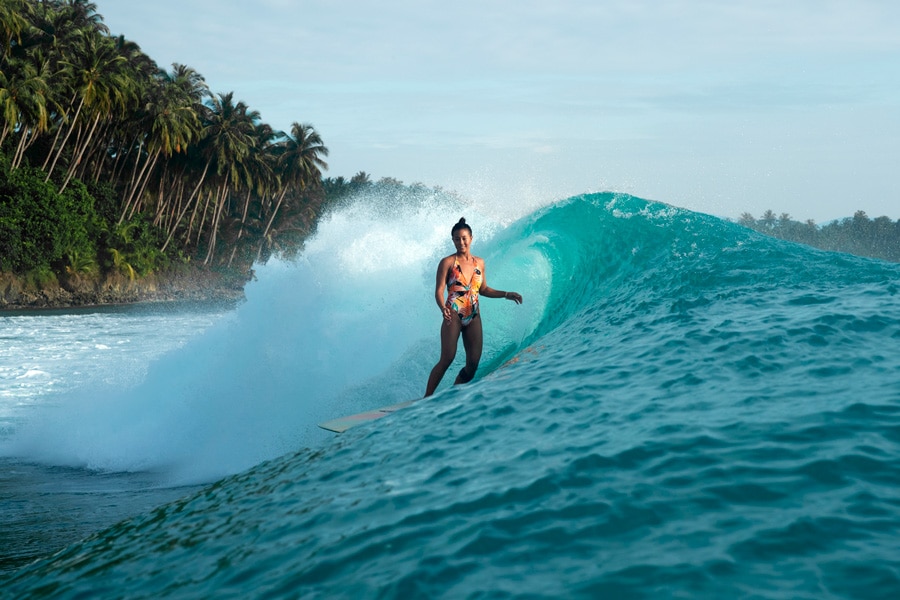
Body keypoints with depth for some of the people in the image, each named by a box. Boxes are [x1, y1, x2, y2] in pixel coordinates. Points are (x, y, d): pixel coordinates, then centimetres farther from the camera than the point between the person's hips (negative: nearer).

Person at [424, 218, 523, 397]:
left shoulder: (479, 263, 13)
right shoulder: (448, 262, -1)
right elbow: (439, 291, -8)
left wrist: (506, 294, 14)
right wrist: (443, 308, -27)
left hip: (474, 317, 5)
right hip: (454, 315, -5)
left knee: (473, 364, -2)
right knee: (447, 359, -18)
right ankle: (427, 399, -14)